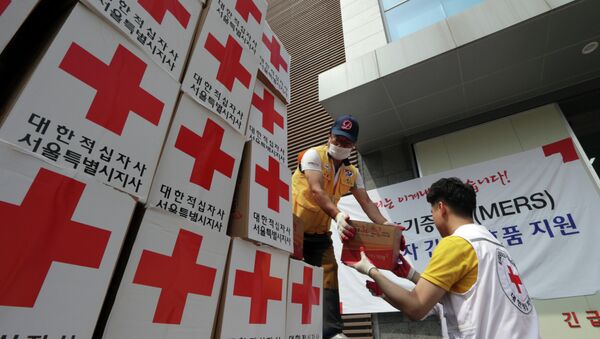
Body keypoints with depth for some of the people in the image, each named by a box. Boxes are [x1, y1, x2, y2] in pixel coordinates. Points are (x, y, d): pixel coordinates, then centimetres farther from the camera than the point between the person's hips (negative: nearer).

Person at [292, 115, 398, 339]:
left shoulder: (352, 172, 6)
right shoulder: (313, 155, -13)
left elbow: (366, 202, 1)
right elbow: (316, 191, -28)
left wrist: (386, 226, -16)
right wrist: (337, 215, -44)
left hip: (320, 233, 6)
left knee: (328, 276, 1)